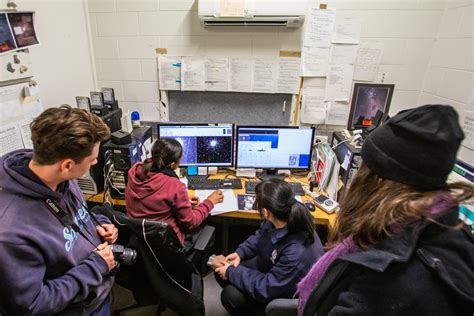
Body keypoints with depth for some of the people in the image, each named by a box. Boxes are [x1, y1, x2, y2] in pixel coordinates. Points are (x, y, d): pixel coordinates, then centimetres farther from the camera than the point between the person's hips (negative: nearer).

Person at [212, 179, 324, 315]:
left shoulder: (298, 252, -41)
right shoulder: (280, 218, -20)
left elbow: (267, 288, -31)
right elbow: (260, 236, 4)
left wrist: (231, 272, -22)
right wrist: (240, 253, -9)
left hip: (281, 293, -7)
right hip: (268, 266, 7)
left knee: (231, 296, -19)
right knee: (221, 270, 3)